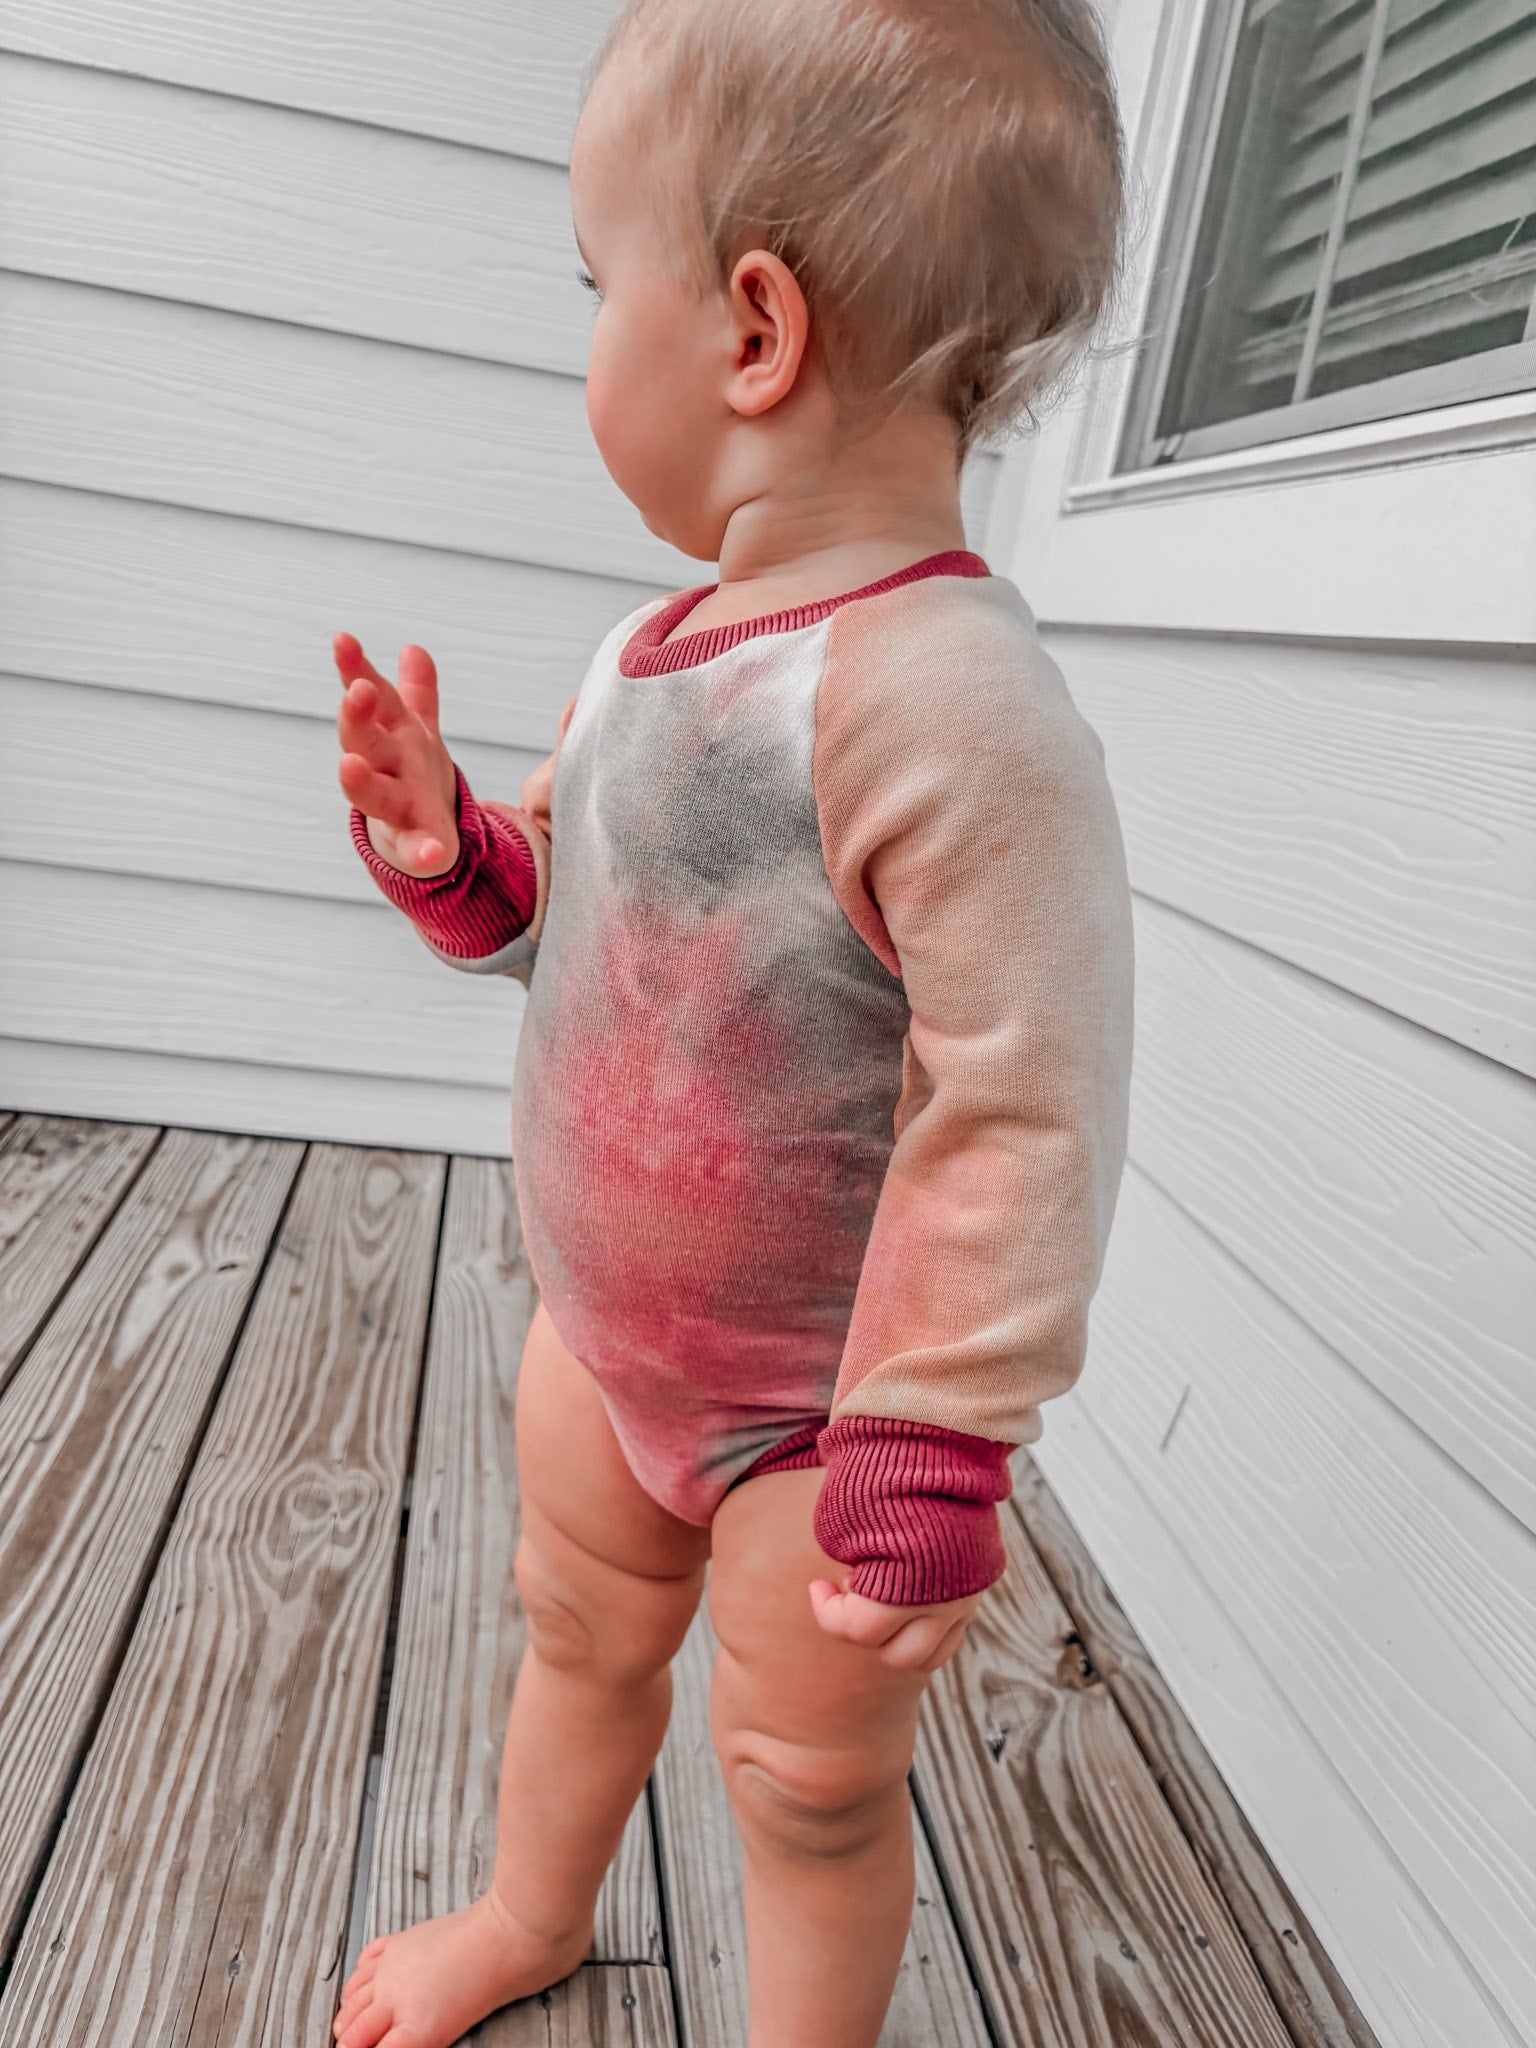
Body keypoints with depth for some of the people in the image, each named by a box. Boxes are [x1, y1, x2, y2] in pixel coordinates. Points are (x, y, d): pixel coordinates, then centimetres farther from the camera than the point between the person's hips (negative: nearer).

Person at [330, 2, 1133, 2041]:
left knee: (813, 1782, 16)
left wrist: (933, 1449, -23)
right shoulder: (661, 649, -2)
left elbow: (1024, 1112, -29)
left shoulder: (944, 695, -30)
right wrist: (446, 847, -8)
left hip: (817, 1399, -8)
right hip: (604, 1326, 9)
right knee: (579, 1630, 30)